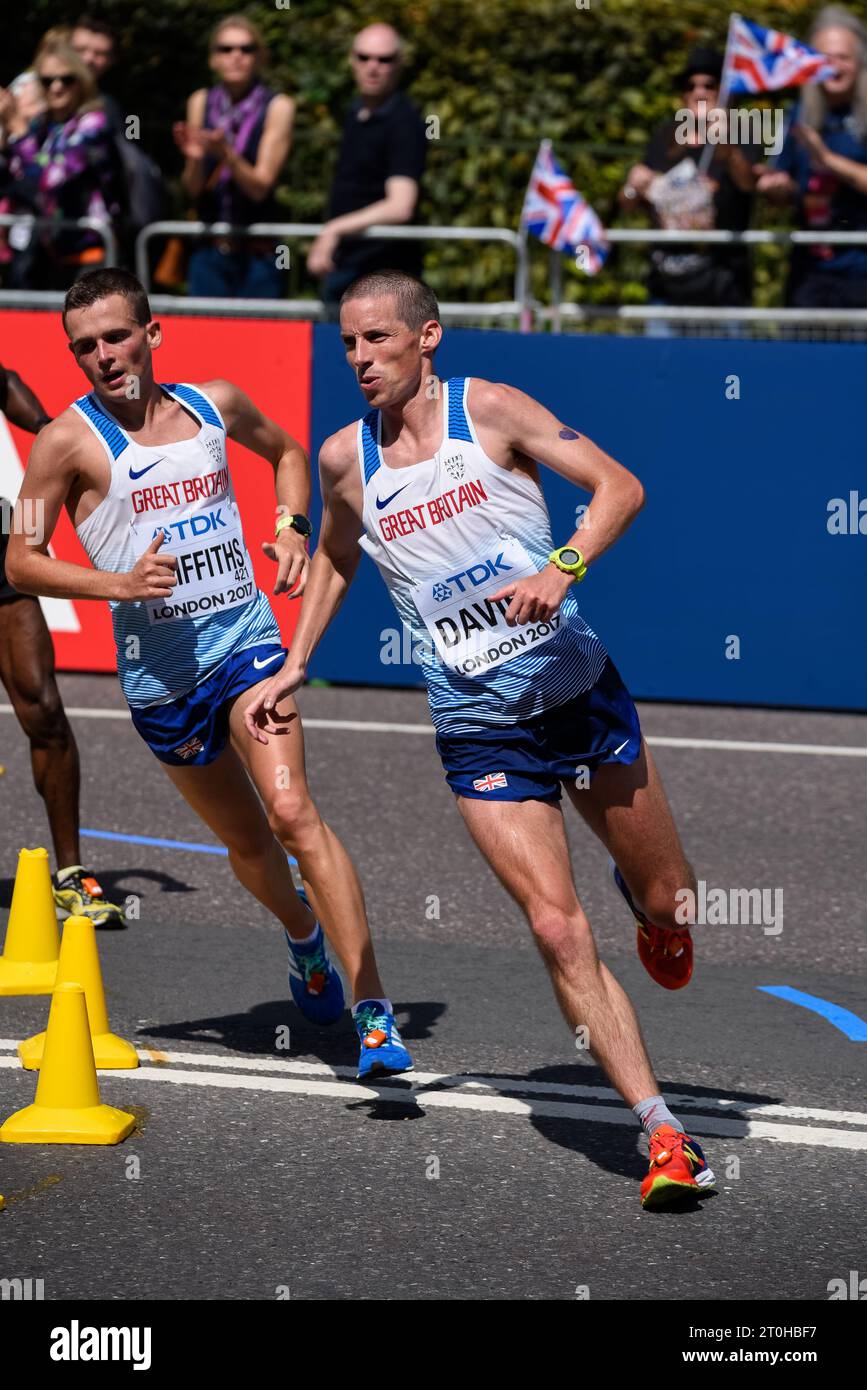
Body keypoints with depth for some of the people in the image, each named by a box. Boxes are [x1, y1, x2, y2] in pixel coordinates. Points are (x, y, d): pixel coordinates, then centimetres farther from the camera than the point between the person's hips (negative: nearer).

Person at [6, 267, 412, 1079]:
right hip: (157, 670, 0)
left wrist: (291, 526, 8)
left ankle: (374, 1012, -22)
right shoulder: (69, 440, -6)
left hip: (245, 638, 0)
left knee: (291, 811, -19)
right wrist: (118, 584, -18)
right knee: (247, 842, 13)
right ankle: (303, 934, 48)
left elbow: (284, 450, 26)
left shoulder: (214, 403, 4)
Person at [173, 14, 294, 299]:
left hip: (259, 253, -3)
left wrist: (226, 154, -28)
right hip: (209, 251, 3)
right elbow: (193, 189, 3)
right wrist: (194, 158, -18)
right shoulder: (201, 102, 4)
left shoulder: (277, 106, -5)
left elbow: (260, 186, -11)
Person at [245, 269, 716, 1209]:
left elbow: (619, 485, -11)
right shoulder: (346, 459, 2)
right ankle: (664, 1137, -8)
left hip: (580, 690, -1)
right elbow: (336, 559, 23)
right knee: (558, 931, -12)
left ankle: (636, 892, 50)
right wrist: (293, 667, 19)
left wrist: (561, 569, -27)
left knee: (667, 897, 10)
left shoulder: (489, 410, -7)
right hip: (479, 730, 1)